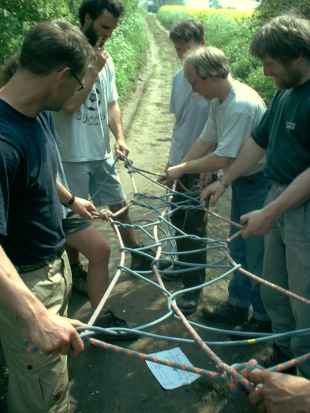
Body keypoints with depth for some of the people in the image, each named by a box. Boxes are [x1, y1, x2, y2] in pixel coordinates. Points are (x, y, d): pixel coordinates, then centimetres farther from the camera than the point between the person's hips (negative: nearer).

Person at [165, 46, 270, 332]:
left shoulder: (242, 105, -27)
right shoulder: (218, 102, 3)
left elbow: (223, 158, -28)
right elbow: (206, 141, 8)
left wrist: (183, 168, -17)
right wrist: (178, 170, 0)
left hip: (260, 183, -10)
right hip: (243, 181, 10)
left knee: (257, 255, 1)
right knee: (238, 248, 18)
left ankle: (263, 319, 19)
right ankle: (237, 306, 34)